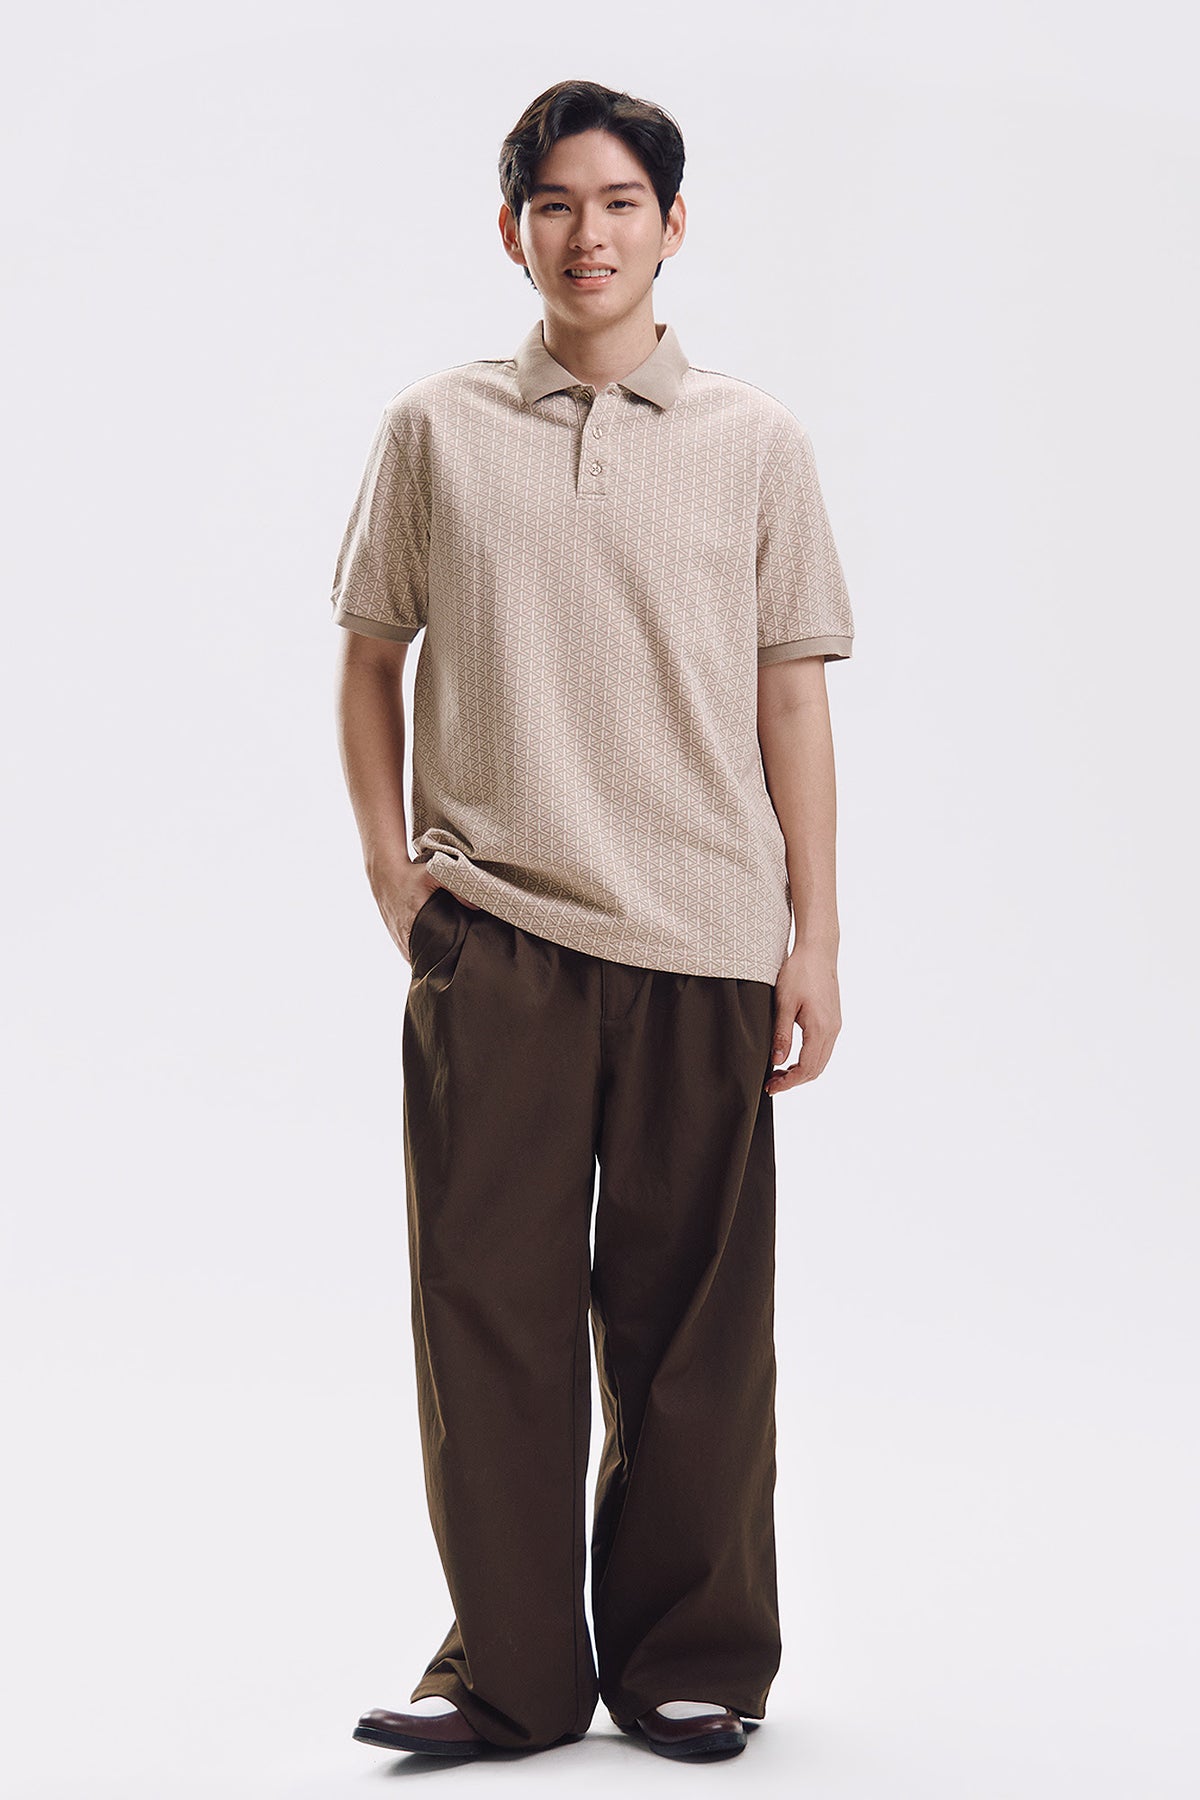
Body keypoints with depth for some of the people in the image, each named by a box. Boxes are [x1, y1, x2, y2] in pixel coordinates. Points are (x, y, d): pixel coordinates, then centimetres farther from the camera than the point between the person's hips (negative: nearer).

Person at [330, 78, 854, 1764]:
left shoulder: (757, 441, 7)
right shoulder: (434, 430, 7)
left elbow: (792, 694, 7)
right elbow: (370, 656, 14)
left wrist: (815, 935, 2)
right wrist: (389, 865, 3)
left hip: (703, 935, 0)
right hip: (490, 933, 0)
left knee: (692, 1320, 5)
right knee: (491, 1302, 2)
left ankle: (692, 1657, 19)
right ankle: (506, 1668, 14)